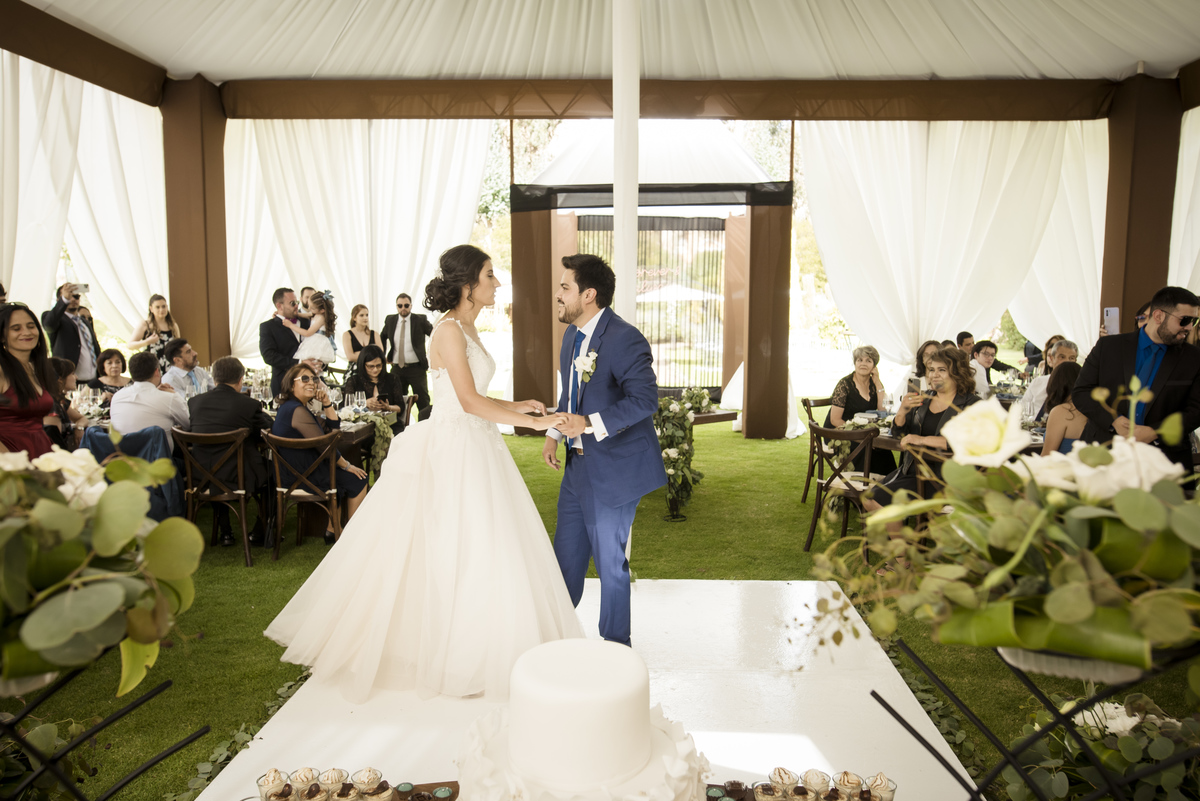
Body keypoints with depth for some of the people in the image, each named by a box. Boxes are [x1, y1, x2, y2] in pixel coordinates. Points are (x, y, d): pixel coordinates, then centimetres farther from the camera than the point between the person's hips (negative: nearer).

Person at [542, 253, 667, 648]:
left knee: (610, 560, 6)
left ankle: (616, 645, 26)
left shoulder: (625, 339, -19)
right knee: (566, 553, 19)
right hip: (578, 464, 9)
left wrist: (591, 423, -32)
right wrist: (554, 432, 6)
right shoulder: (571, 336, 9)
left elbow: (644, 400, -26)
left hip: (613, 470, -8)